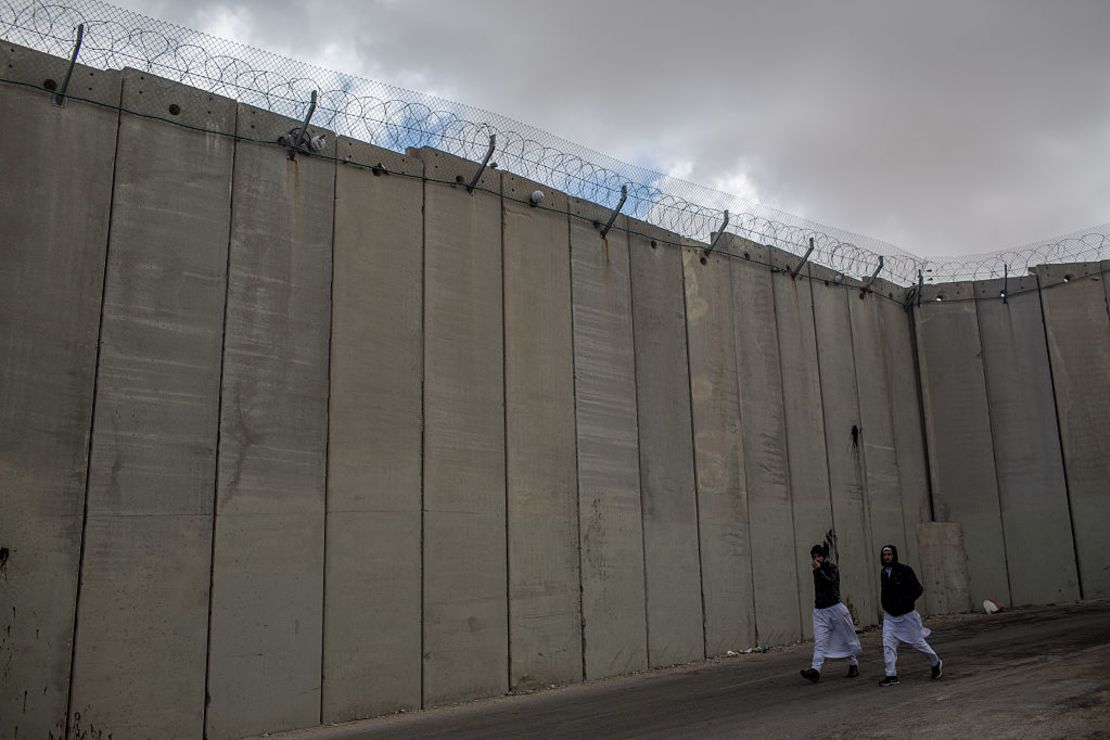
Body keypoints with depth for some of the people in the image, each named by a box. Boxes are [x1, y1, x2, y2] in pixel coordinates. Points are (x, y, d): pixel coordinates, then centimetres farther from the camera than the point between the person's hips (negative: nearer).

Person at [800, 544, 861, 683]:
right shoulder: (817, 571, 12)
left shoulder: (832, 568, -6)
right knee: (819, 641, -9)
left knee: (846, 638, 9)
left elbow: (830, 582, -25)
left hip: (835, 608, -4)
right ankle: (815, 670, -21)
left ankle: (853, 665, 29)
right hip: (819, 610, 4)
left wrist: (819, 570, -27)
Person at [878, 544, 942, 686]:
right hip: (890, 616, 5)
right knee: (887, 644, -8)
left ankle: (936, 663, 36)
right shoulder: (884, 573, 4)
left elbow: (918, 589, -12)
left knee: (918, 642, 9)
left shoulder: (905, 570, -13)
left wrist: (905, 600, -24)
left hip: (907, 614, -4)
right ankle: (891, 676, -4)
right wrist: (885, 607, 10)